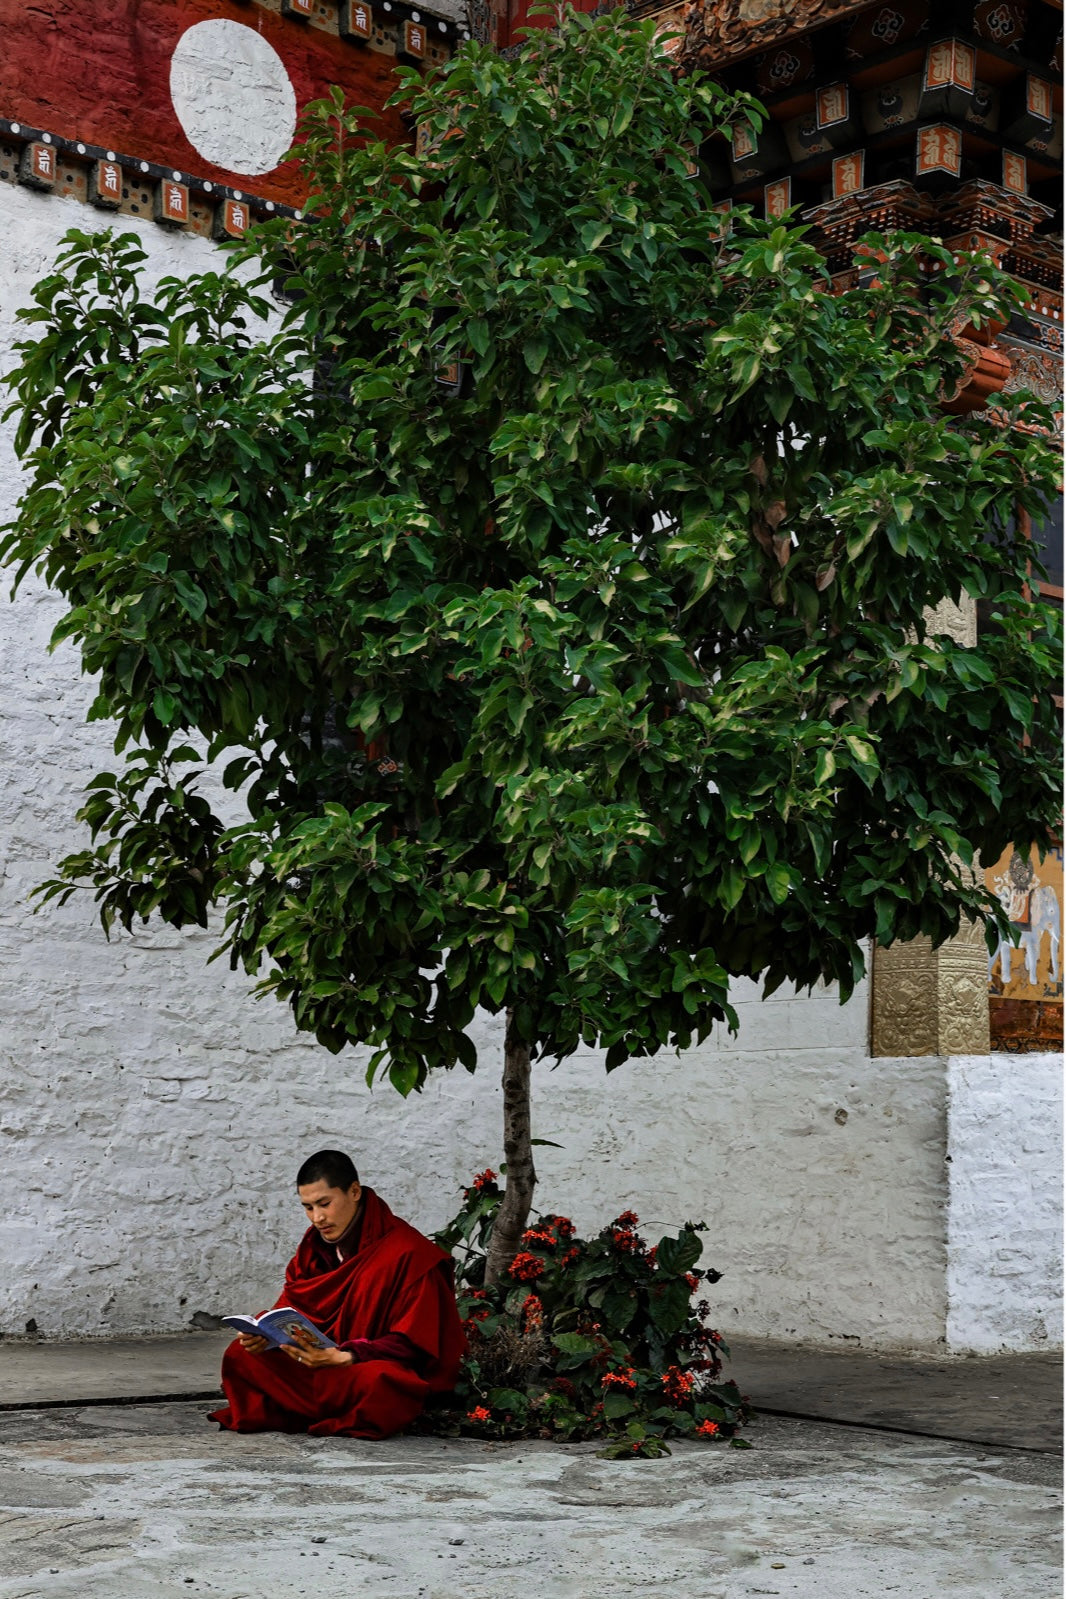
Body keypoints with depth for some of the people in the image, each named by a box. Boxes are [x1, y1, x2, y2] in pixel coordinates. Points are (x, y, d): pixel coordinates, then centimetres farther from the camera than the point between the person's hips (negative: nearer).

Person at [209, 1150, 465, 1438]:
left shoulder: (408, 1252, -16)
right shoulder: (316, 1243, 5)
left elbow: (413, 1342, -18)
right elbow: (291, 1308, 7)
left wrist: (345, 1358, -30)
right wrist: (264, 1334, -16)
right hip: (326, 1358, 7)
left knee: (374, 1379, -42)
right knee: (241, 1354, -8)